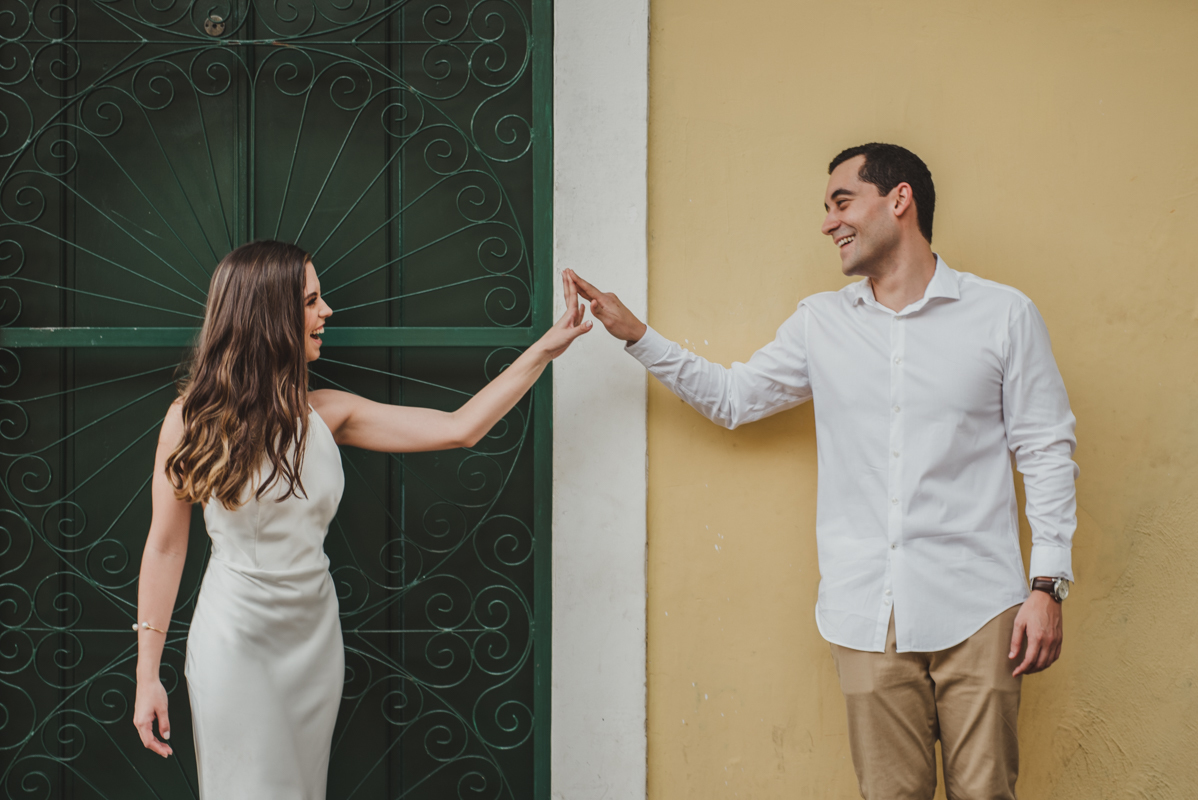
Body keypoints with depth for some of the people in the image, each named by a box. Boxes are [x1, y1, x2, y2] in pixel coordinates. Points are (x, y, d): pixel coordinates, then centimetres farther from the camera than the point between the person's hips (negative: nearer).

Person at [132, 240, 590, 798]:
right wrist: (147, 674, -5)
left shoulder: (327, 413, 2)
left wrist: (546, 348, 1)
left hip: (316, 636, 5)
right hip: (236, 636, -4)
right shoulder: (194, 418, -8)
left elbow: (458, 429, 2)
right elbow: (165, 546, -4)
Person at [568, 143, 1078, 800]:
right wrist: (635, 334, 16)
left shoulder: (1003, 315, 2)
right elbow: (732, 398, 23)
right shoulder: (820, 323, 12)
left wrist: (1047, 585, -4)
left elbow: (1045, 453, 3)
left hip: (974, 611, -2)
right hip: (868, 614, 3)